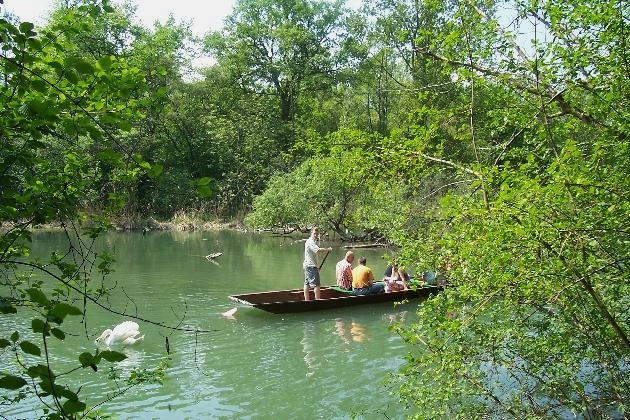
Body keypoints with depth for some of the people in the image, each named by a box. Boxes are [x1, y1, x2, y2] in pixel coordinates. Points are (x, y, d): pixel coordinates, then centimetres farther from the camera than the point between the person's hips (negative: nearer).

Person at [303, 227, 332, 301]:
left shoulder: (312, 242, 17)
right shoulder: (310, 242, -17)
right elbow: (319, 250, -32)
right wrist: (328, 249, -20)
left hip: (307, 265, 11)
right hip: (311, 266, -11)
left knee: (307, 283, 12)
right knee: (316, 284, -10)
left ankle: (306, 300, 16)